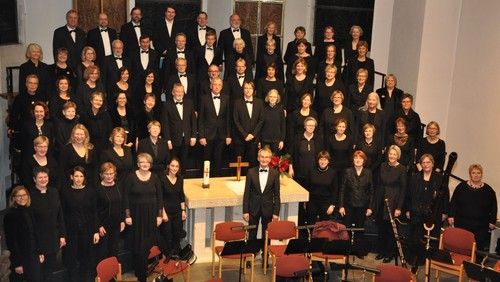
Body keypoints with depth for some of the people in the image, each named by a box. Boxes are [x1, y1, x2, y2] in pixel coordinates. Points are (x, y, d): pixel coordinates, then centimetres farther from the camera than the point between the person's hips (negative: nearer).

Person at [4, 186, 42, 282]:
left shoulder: (29, 211, 7)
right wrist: (17, 263, -16)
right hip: (21, 258, -7)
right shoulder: (10, 215, -13)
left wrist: (39, 252, 10)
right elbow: (11, 240, -15)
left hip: (34, 257, 7)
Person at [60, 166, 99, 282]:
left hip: (87, 229, 1)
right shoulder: (65, 191, -3)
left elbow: (94, 212, 0)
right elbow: (62, 214, -1)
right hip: (71, 230, -1)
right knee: (71, 259, 4)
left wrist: (96, 231, -4)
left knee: (86, 258, 9)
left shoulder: (90, 190, -1)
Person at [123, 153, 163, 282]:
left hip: (151, 215, 2)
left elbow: (159, 197, 5)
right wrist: (127, 215, -8)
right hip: (136, 214, -1)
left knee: (149, 243, 5)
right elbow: (126, 197, -4)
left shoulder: (154, 178, 1)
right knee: (137, 244, 4)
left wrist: (159, 215, 1)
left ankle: (147, 270, 22)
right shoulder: (131, 177, -6)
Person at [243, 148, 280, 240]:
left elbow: (277, 194, 1)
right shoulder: (251, 172, -3)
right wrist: (245, 211, -4)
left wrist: (276, 212, -2)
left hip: (268, 209, 0)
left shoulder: (275, 173, -2)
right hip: (253, 208, 0)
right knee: (252, 235, 8)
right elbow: (247, 193, -1)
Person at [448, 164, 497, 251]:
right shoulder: (461, 186, 4)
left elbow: (493, 207, 11)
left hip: (480, 227, 0)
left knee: (478, 247, -4)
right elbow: (453, 202, 7)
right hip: (462, 224, 1)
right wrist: (451, 216, 1)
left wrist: (492, 222, 8)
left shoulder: (488, 190, 4)